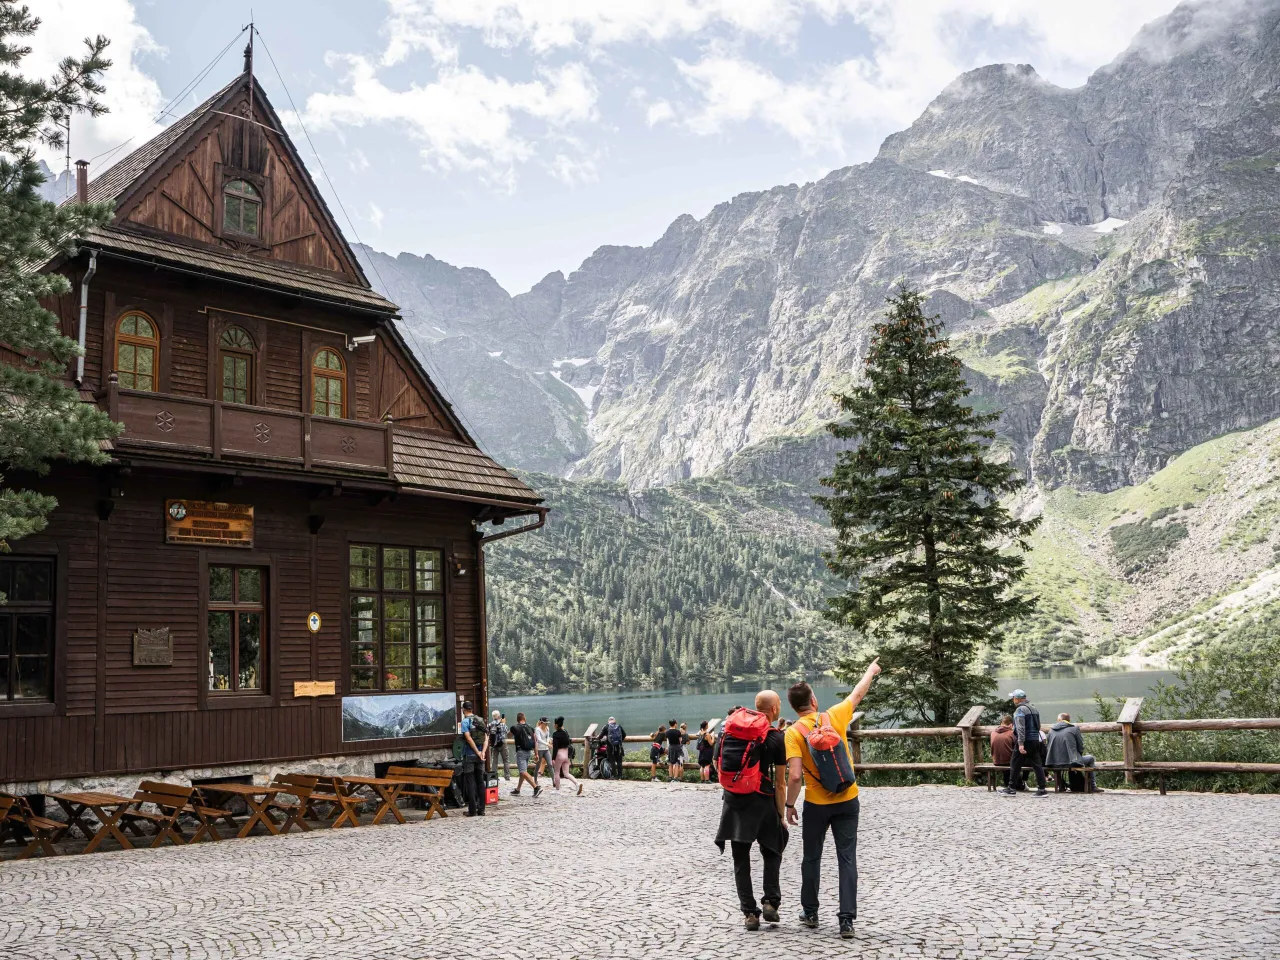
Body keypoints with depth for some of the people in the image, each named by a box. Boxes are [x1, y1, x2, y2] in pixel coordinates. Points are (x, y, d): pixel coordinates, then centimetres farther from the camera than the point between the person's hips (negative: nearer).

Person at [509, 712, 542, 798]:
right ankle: (517, 790, 26)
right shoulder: (530, 728, 8)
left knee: (523, 772, -10)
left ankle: (536, 787, -23)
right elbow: (535, 741, 8)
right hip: (529, 752, 7)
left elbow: (509, 736, 13)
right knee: (522, 772, 17)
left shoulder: (515, 728, -7)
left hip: (521, 752, -7)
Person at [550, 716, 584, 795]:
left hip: (559, 755, -6)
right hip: (566, 754, 6)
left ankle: (557, 790, 15)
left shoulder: (555, 734, -13)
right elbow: (569, 743, 12)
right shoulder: (565, 733, 7)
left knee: (556, 772, 10)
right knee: (566, 773, 7)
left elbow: (555, 747, -17)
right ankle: (577, 784, -13)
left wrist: (553, 758, -16)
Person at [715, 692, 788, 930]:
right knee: (772, 852, 18)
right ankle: (771, 902, 6)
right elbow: (779, 781, -4)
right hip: (761, 801, -3)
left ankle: (750, 913, 7)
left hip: (733, 800, 3)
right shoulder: (777, 738, -5)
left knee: (741, 859, 9)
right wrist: (780, 813, 1)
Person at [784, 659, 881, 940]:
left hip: (816, 804, -1)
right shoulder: (835, 716, -5)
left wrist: (789, 805, -6)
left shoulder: (793, 733, -12)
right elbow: (858, 693, 13)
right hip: (847, 801, 2)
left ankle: (810, 913, 28)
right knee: (847, 859, 3)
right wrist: (871, 671, 29)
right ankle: (847, 920, -1)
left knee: (812, 858, 16)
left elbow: (795, 776, -19)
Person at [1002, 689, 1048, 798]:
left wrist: (1021, 743, -24)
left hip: (1026, 741, -8)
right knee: (1037, 765, 6)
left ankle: (1011, 789, 5)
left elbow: (1020, 728, -20)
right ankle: (1042, 789, 2)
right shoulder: (1034, 708, 16)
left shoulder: (1020, 710, -11)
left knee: (1015, 765, 1)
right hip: (1036, 740, 8)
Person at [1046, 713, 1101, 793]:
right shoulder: (1074, 728, 0)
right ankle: (1093, 787, 21)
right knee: (1090, 758, 20)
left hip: (1054, 764, 5)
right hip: (1070, 762, -5)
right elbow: (1081, 746, 1)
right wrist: (1079, 755, 22)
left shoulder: (1051, 730, 9)